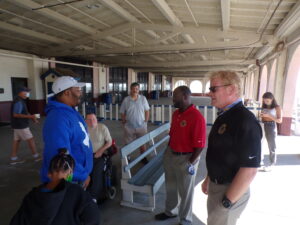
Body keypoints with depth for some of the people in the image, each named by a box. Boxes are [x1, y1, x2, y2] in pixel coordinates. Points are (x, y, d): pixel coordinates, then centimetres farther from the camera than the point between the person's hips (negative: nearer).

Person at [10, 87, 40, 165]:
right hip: (21, 126, -10)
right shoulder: (18, 102, -19)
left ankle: (13, 159, 19)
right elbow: (15, 114, -26)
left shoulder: (20, 101, 12)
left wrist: (32, 117, 9)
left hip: (18, 125, 10)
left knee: (17, 140, 12)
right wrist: (30, 116, -31)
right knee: (30, 139, -1)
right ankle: (36, 156, 9)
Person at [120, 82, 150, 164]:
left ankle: (143, 157, 34)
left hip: (141, 126, 1)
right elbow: (122, 113, 1)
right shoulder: (126, 100, -5)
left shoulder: (143, 98, -3)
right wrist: (124, 122, -3)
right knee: (128, 144, 10)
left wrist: (146, 121, -3)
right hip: (129, 127, -1)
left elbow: (147, 111, 2)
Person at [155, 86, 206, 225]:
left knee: (185, 191, 14)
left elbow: (200, 145, -21)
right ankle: (170, 211, 48)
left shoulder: (197, 117, -23)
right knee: (170, 187, 24)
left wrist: (190, 163, -18)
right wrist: (167, 151, 11)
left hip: (185, 158, -7)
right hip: (170, 155, 8)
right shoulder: (176, 114, 2)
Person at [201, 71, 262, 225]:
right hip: (216, 184, 8)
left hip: (231, 191, -8)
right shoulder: (223, 116, 4)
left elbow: (249, 170, -26)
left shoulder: (245, 121, -25)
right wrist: (209, 179, 16)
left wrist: (226, 202, -20)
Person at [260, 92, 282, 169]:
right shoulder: (263, 107, 9)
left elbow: (280, 120, -9)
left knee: (272, 146, 4)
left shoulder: (277, 107, -1)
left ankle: (272, 164, 16)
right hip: (263, 126, 4)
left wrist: (268, 116, -19)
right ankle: (260, 162, 13)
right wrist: (260, 116, -4)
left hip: (271, 127, -3)